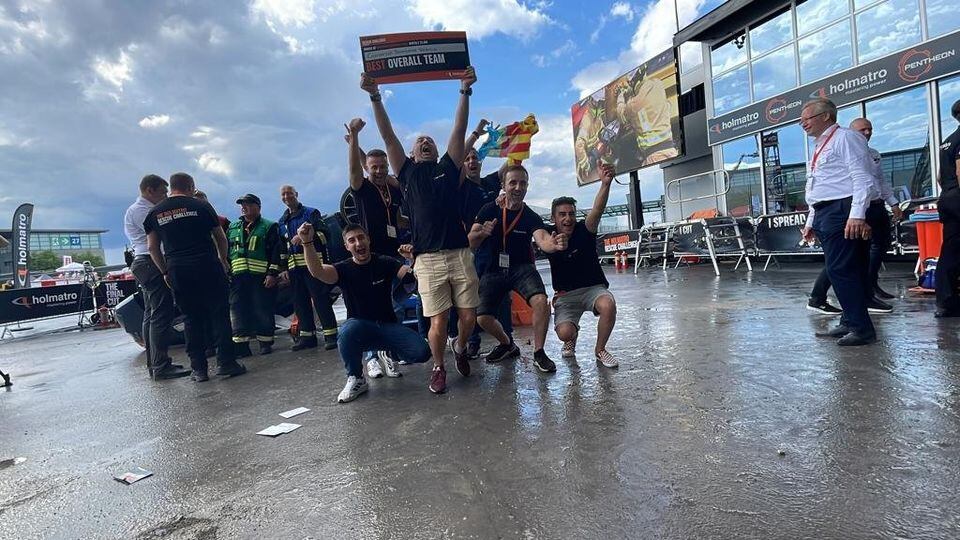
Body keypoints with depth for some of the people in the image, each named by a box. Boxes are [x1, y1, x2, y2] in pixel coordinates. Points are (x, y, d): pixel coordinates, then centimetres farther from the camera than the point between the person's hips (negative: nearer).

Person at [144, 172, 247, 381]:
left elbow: (152, 247, 8)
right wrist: (223, 259, 22)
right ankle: (226, 362, 0)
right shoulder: (201, 206, 2)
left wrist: (165, 272, 16)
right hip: (208, 267, -3)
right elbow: (220, 237, 8)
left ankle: (199, 368, 9)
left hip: (177, 272, 3)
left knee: (192, 319, 9)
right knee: (219, 314, 2)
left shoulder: (154, 213, 10)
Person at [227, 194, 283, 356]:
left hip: (261, 277, -4)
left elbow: (276, 252, -4)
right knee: (238, 311, 3)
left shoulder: (269, 227, 3)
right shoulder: (233, 228, 18)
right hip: (238, 277, 5)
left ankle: (265, 342, 11)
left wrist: (272, 273, -12)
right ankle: (241, 345, 9)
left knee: (263, 311, -1)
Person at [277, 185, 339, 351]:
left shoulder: (311, 213, 5)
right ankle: (307, 336, 13)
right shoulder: (282, 222, 22)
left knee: (321, 299, -10)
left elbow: (323, 234, -4)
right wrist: (284, 268, 18)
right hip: (294, 267, 6)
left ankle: (330, 335, -9)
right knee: (300, 303, 6)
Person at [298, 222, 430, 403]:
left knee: (421, 352, -23)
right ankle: (356, 379, -11)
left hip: (388, 326, 1)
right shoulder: (344, 269, -4)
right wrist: (307, 242, -41)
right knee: (349, 330, -39)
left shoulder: (385, 263, 0)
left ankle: (392, 355, 16)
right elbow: (317, 271, -25)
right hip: (360, 329, -1)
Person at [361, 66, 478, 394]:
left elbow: (459, 131, 9)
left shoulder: (448, 168, 17)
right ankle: (438, 368, 22)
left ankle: (461, 349, 34)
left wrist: (465, 91, 2)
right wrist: (375, 97, 6)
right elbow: (388, 136, 11)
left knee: (468, 317, 3)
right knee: (438, 323, -3)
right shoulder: (407, 173, 16)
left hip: (459, 254, 1)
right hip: (427, 259, -1)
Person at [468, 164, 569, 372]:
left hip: (521, 267, -1)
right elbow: (471, 243, -8)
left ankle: (538, 353, -6)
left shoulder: (531, 218, -10)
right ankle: (507, 346, 23)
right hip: (493, 270, 2)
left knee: (541, 302, -28)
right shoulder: (489, 210, -5)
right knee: (483, 318, -10)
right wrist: (482, 233, -32)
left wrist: (554, 244, -54)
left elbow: (543, 240, -30)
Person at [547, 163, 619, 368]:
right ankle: (573, 336, 20)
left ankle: (600, 350, -6)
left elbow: (597, 210, -28)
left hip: (593, 287, -1)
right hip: (565, 294, 1)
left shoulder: (584, 230, -10)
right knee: (564, 333, -23)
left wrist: (605, 184, -46)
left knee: (608, 305, -34)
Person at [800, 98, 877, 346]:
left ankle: (861, 328, -7)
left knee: (841, 270, -12)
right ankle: (850, 324, 15)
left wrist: (857, 215, -24)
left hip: (842, 212, -9)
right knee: (847, 271, 10)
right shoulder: (820, 147, 24)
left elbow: (862, 179, -14)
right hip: (825, 214, 9)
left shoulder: (845, 137, -4)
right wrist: (811, 221, 23)